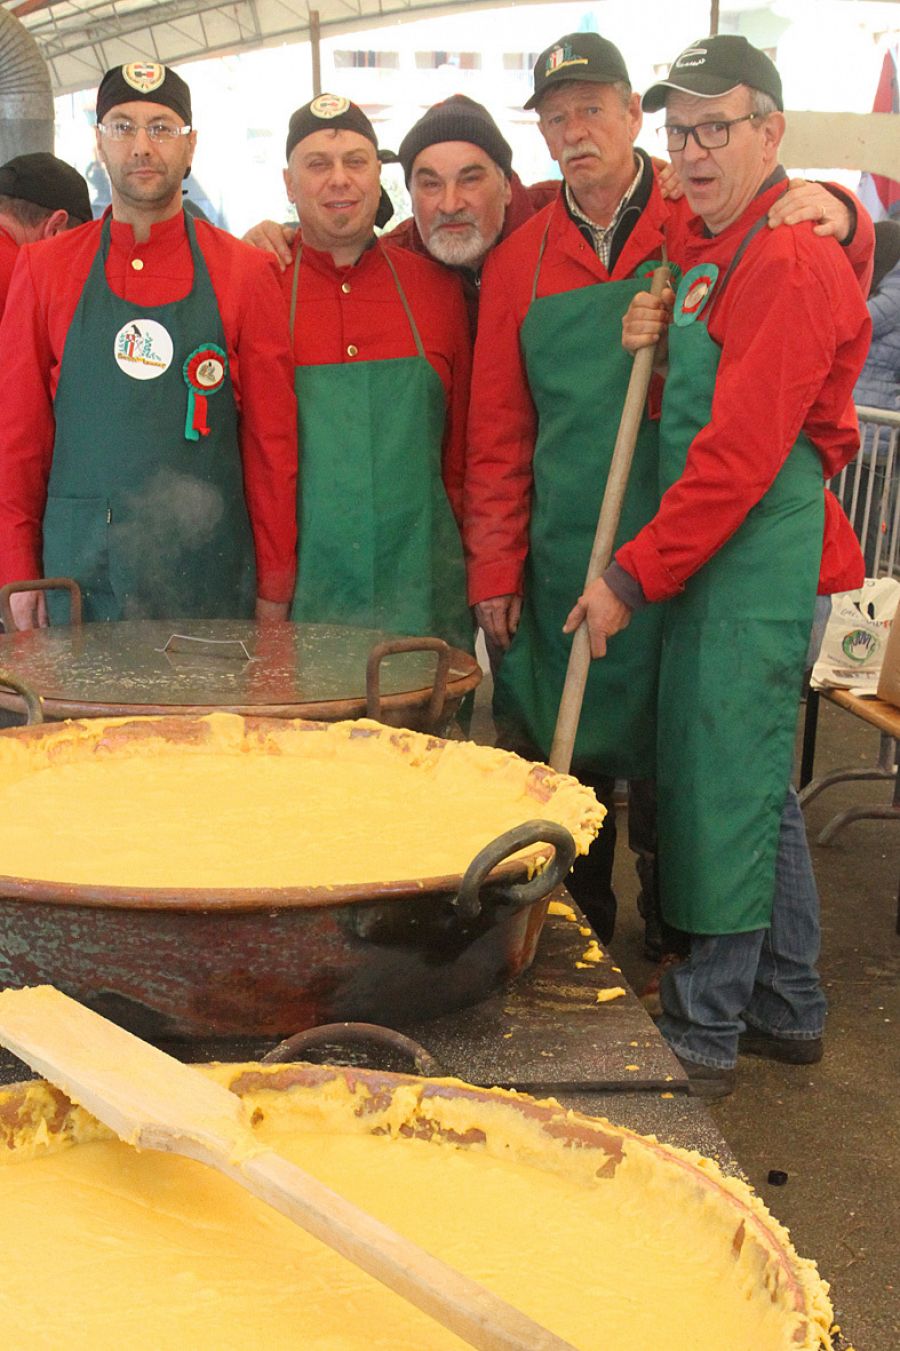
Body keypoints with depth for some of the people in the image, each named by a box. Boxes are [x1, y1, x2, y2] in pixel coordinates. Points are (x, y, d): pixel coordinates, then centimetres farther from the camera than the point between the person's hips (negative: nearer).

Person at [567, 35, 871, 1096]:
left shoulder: (786, 262, -14)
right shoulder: (699, 246, 16)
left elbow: (739, 452, -20)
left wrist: (634, 578, -17)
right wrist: (651, 349, -1)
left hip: (757, 559, -10)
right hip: (716, 551, 10)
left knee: (723, 789, -2)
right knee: (758, 782, 16)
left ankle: (705, 1035, 12)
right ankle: (788, 1010, 30)